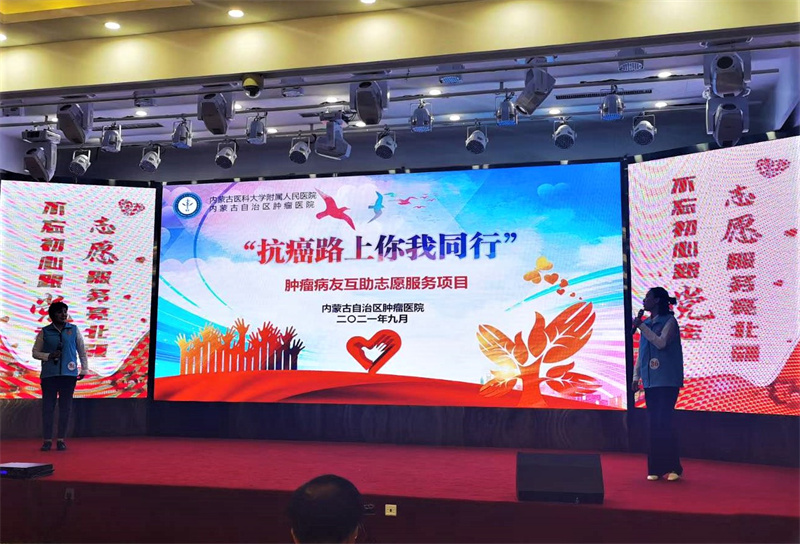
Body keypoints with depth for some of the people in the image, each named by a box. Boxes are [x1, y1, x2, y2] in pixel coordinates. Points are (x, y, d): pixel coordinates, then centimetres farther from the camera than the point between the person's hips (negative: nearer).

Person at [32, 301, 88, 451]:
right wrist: (49, 356, -11)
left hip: (69, 374, 1)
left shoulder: (74, 330, 6)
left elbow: (82, 351, 11)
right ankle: (47, 440, 10)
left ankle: (61, 439, 11)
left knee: (65, 407, 3)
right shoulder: (44, 332, 4)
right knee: (47, 407, 0)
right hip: (49, 374, 0)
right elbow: (35, 352, 7)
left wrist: (84, 369, 9)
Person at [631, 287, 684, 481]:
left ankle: (673, 467, 1)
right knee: (654, 424, 6)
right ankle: (656, 468, 12)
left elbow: (661, 342, -20)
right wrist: (636, 377, 13)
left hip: (667, 381, -6)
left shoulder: (669, 321, -5)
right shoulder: (646, 323, 14)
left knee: (664, 422, -9)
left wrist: (641, 326, -16)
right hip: (650, 381, 6)